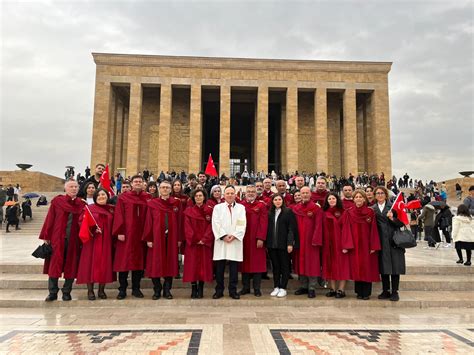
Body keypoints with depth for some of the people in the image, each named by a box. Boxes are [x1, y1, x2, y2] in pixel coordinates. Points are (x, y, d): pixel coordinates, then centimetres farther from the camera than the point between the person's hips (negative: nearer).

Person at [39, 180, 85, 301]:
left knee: (71, 267, 6)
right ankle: (52, 292, 14)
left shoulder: (81, 204, 4)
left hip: (74, 240, 1)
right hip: (57, 238, -1)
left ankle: (66, 292, 19)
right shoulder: (57, 201, 0)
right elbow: (50, 219, 1)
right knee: (54, 265, 3)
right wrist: (46, 237, -1)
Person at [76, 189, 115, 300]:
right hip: (92, 242, -2)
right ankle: (90, 291, 10)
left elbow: (114, 226, 10)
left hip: (106, 242, 3)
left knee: (104, 264, 5)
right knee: (91, 264, 0)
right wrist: (92, 229, -20)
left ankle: (101, 290, 16)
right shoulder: (89, 208, 1)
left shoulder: (111, 210, 9)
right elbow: (83, 224, -4)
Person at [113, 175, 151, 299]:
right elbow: (119, 215, -4)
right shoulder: (123, 197, 1)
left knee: (139, 260, 7)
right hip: (126, 233, -2)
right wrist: (119, 232, -11)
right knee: (124, 260, 2)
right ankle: (122, 289, 12)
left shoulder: (148, 198, 7)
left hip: (141, 234, 2)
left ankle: (136, 288, 17)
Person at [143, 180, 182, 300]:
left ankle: (167, 289, 18)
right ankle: (157, 290, 16)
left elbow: (179, 222, 3)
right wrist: (148, 239, -6)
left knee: (170, 263, 6)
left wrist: (179, 239, 0)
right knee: (155, 263, 3)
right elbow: (148, 222, 0)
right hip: (156, 237, -1)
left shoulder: (176, 203, 5)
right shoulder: (152, 203, 2)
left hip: (171, 238, 1)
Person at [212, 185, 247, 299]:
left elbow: (242, 224, 1)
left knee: (234, 267, 3)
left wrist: (234, 235, -11)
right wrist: (223, 236, -11)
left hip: (235, 241, 0)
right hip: (221, 240, 0)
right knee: (219, 267, 3)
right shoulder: (217, 207, 9)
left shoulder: (241, 208, 10)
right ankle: (219, 290, 14)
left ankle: (233, 290, 13)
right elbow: (216, 224, -1)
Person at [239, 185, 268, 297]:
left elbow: (263, 223, -6)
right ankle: (245, 287, 20)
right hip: (243, 239, 2)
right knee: (245, 263, 8)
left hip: (256, 240, -2)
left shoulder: (261, 206, 0)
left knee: (257, 263, 3)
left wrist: (261, 238, -13)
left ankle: (257, 288, 13)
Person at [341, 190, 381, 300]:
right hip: (354, 245, 1)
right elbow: (346, 230, -3)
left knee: (367, 268, 4)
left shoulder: (370, 212, -1)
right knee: (356, 268, 6)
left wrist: (374, 246, -8)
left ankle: (366, 293, 14)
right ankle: (359, 292, 17)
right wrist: (346, 245, -11)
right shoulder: (348, 213, 0)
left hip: (367, 244, 0)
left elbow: (373, 230, -3)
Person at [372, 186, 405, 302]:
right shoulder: (373, 209, 8)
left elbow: (401, 223, -3)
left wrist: (392, 218, -19)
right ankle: (385, 291, 18)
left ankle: (395, 292, 12)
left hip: (393, 241, -2)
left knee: (395, 266, 1)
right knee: (383, 267, 7)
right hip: (381, 242, 2)